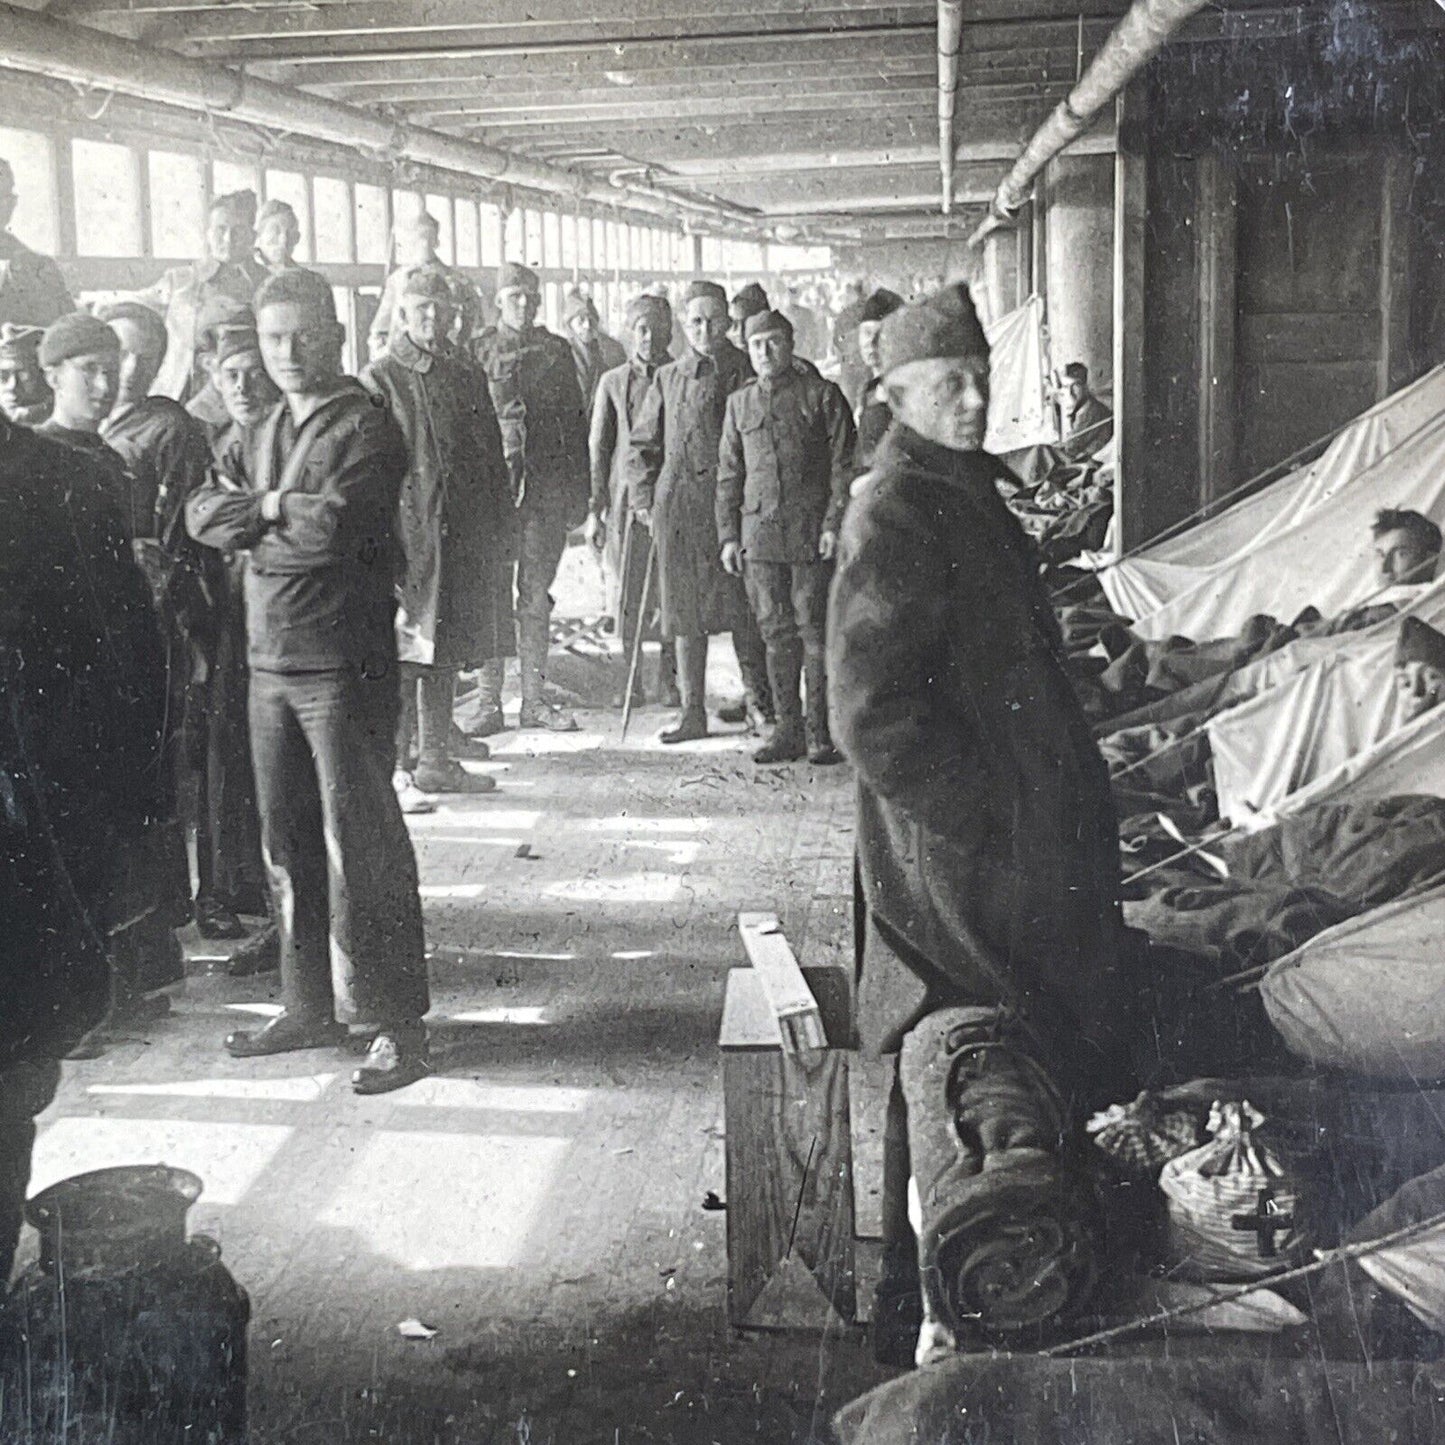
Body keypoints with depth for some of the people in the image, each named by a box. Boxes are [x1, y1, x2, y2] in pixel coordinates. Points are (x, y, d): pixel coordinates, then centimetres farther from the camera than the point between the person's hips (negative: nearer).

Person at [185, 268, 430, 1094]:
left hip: (345, 662, -7)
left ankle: (395, 1019, 5)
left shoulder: (367, 426, -7)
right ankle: (311, 1006, 24)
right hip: (271, 659, 7)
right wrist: (280, 512, -8)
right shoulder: (271, 429, 17)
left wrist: (254, 514, -4)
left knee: (359, 842, -3)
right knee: (288, 843, 12)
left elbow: (335, 526, -21)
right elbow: (204, 516, 9)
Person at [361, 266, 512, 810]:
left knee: (445, 652, 12)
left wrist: (500, 531, 11)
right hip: (404, 534, -6)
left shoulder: (466, 380, 15)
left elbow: (492, 459, 17)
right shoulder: (378, 381, -2)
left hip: (463, 538, 6)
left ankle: (435, 760, 21)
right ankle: (397, 771, -2)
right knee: (403, 652, -6)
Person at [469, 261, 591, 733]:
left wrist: (579, 490, 8)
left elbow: (575, 423, 13)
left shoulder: (556, 351, 11)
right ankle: (490, 702, 3)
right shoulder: (479, 352, 4)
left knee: (536, 597, 6)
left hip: (546, 489, 2)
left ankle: (535, 699, 13)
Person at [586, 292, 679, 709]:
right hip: (627, 499, 0)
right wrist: (595, 509, 0)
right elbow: (598, 448, 7)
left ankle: (669, 679, 9)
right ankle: (628, 681, 13)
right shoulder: (613, 382, 8)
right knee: (627, 596, 2)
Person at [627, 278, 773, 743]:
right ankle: (692, 711, 12)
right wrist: (645, 502, 7)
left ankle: (758, 699, 15)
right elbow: (642, 445, 17)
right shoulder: (667, 378, 13)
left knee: (744, 604, 0)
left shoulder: (747, 374, 5)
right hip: (678, 508, 3)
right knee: (685, 611, 5)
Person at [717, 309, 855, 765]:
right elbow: (728, 474, 16)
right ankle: (788, 730, 13)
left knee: (814, 630, -3)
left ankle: (822, 733, 3)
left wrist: (834, 522, -9)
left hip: (811, 533, -4)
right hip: (759, 532, 4)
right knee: (776, 633, 6)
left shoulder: (822, 395, 2)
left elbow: (845, 465, -1)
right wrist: (728, 534, 9)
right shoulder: (739, 403, 14)